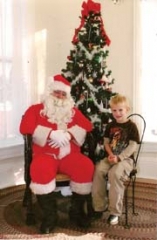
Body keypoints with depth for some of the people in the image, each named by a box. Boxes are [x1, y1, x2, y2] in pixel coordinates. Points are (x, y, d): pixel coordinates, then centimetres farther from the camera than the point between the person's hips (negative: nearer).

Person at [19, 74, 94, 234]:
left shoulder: (73, 111, 21)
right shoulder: (36, 109, 12)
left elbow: (87, 125, 7)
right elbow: (25, 127, -6)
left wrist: (68, 134, -12)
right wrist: (52, 134, -16)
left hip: (70, 154, 3)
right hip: (46, 154, -2)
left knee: (86, 166, -27)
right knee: (40, 169, -36)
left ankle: (77, 210, -7)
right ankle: (50, 215, -18)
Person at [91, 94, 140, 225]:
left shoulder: (131, 126, -4)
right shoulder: (110, 125, 12)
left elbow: (132, 146, -10)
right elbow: (106, 142, 14)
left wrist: (119, 157, -21)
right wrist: (110, 154, -7)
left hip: (126, 158, -5)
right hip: (111, 157, 5)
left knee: (114, 173, -34)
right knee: (98, 169, -25)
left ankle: (115, 211, -22)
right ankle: (99, 206, -13)